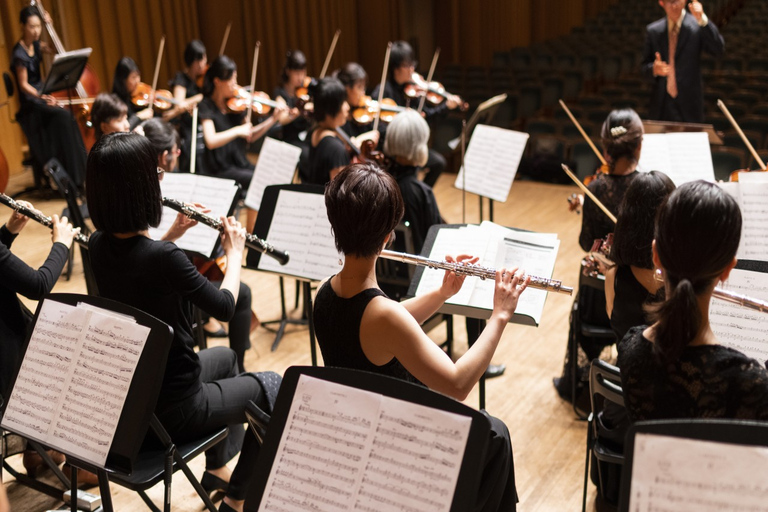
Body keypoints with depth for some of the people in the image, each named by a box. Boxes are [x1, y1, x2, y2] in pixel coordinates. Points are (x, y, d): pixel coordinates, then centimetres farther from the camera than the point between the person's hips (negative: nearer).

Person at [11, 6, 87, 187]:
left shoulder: (35, 45, 8)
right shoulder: (19, 53, -14)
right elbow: (24, 85, -16)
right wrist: (41, 97, -34)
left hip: (43, 94, 8)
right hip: (31, 102, -8)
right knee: (64, 116, -31)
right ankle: (73, 178, -30)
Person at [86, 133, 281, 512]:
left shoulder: (99, 245, -8)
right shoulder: (163, 257, -31)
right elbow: (224, 308, -14)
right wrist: (235, 251, 0)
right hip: (169, 409, -8)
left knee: (224, 356, 33)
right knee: (272, 387, 15)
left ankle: (217, 468, 46)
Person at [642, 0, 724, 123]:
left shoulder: (697, 25, 0)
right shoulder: (653, 30, 8)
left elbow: (718, 50, -15)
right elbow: (645, 66, 11)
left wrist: (702, 19, -23)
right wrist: (654, 69, -13)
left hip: (689, 104, -2)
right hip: (661, 105, 2)